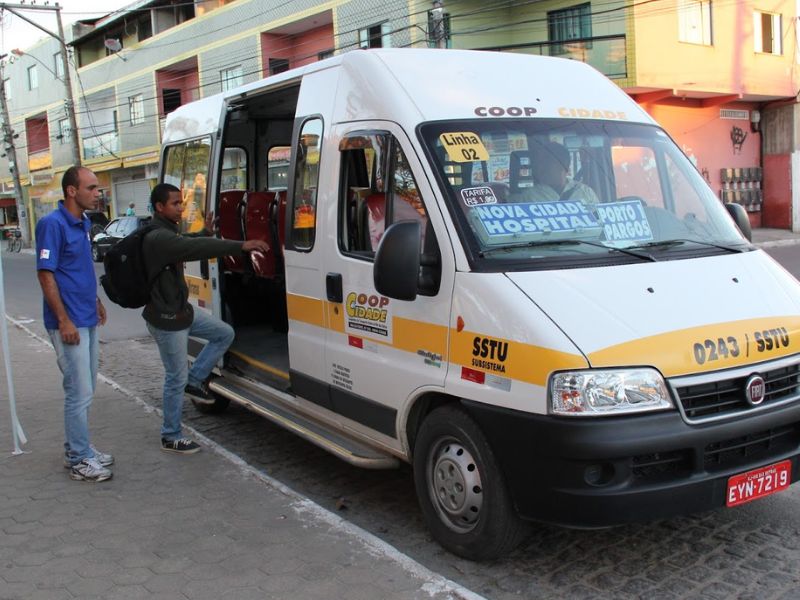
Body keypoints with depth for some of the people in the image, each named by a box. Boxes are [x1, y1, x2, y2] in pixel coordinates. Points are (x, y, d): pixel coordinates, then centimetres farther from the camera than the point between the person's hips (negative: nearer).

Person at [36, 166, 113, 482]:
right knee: (79, 392, -3)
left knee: (84, 389, 16)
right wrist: (64, 320, -20)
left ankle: (77, 449, 28)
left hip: (88, 320, 9)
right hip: (69, 323, -9)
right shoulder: (52, 224, -16)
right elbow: (45, 274, -18)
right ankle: (79, 461, 8)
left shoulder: (84, 223, 11)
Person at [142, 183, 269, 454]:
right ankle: (171, 438, 16)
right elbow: (195, 248, -38)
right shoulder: (157, 238, -25)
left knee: (225, 333, 13)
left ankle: (195, 380, 21)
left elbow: (188, 243, 27)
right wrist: (241, 246, -44)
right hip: (166, 319, -10)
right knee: (176, 379, 1)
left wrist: (206, 232, 8)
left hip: (182, 310, 10)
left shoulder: (167, 233, 8)